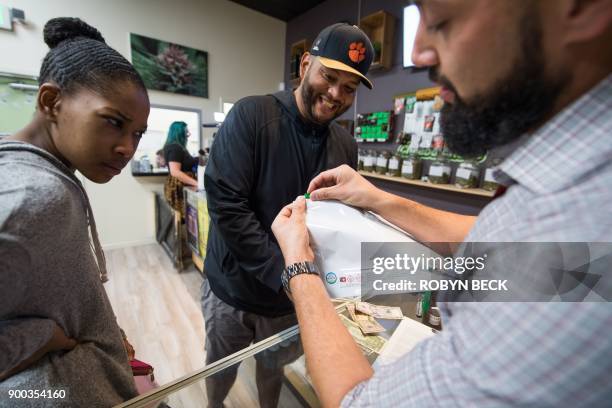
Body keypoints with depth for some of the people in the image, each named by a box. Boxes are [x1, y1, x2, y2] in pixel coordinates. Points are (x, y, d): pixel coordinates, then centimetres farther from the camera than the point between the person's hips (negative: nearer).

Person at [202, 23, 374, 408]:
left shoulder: (346, 146, -3)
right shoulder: (251, 115, -16)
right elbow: (225, 203, -23)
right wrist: (283, 273, -25)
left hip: (292, 296, 3)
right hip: (232, 287, -2)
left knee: (273, 370, 27)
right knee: (221, 370, 25)